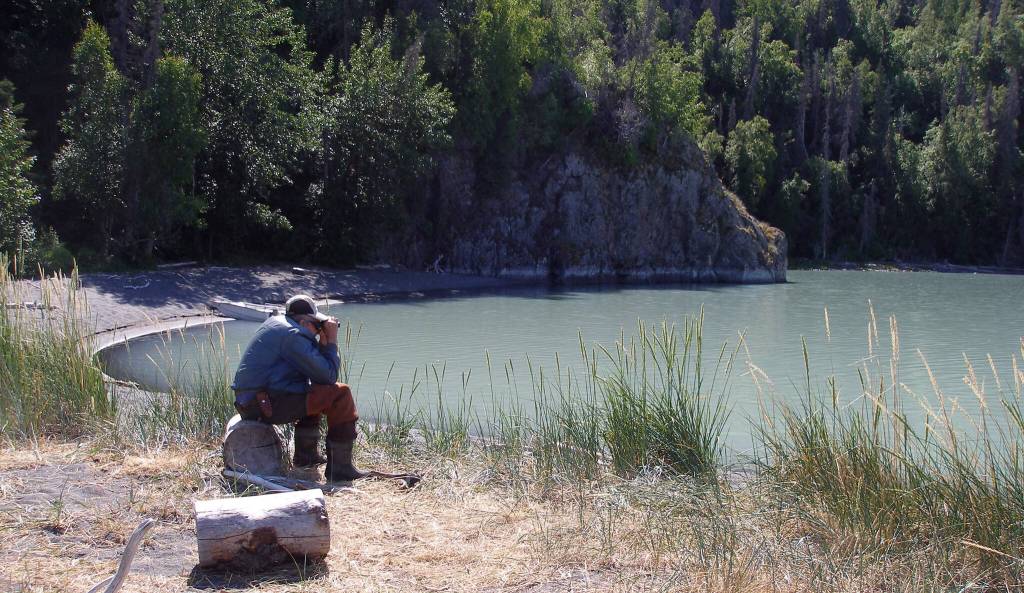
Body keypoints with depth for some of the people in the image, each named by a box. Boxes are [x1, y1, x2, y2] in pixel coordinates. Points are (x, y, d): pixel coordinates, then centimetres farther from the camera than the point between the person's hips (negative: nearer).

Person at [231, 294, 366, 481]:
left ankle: (306, 454, 26)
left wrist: (322, 343, 7)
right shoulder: (293, 336, -15)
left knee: (315, 390, 30)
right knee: (340, 394, -11)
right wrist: (332, 341, -3)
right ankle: (340, 467, -9)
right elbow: (328, 375, -14)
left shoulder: (275, 322, 16)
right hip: (266, 405, -11)